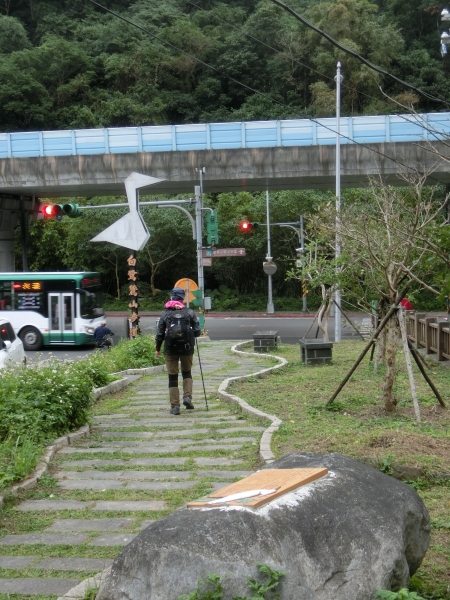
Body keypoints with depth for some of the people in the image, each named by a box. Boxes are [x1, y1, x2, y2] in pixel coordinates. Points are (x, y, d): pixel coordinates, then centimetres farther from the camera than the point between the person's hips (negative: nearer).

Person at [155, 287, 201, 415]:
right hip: (187, 348, 1)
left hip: (170, 349, 0)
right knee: (187, 373, 21)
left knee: (173, 377, 7)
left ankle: (175, 406, 4)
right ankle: (187, 397, 1)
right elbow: (197, 332, -2)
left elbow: (160, 334, 0)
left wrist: (158, 349, 13)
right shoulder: (190, 312, 1)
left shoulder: (165, 314, 1)